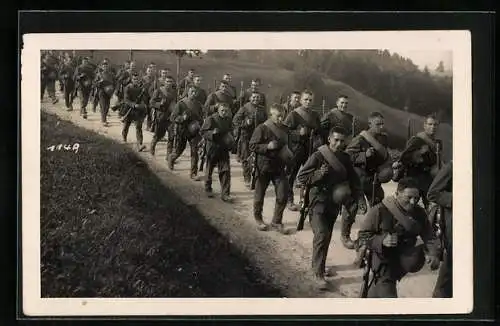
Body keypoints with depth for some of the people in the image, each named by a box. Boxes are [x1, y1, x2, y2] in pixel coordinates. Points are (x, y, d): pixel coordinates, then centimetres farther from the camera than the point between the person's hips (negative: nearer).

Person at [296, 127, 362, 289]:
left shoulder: (345, 158, 4)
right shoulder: (318, 156, -13)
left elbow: (354, 180, 17)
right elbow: (301, 178, -13)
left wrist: (353, 195, 0)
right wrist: (319, 174, -26)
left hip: (335, 203, 6)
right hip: (318, 201, -6)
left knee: (327, 236, 17)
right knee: (321, 235, -18)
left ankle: (319, 265, 37)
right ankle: (318, 273, -10)